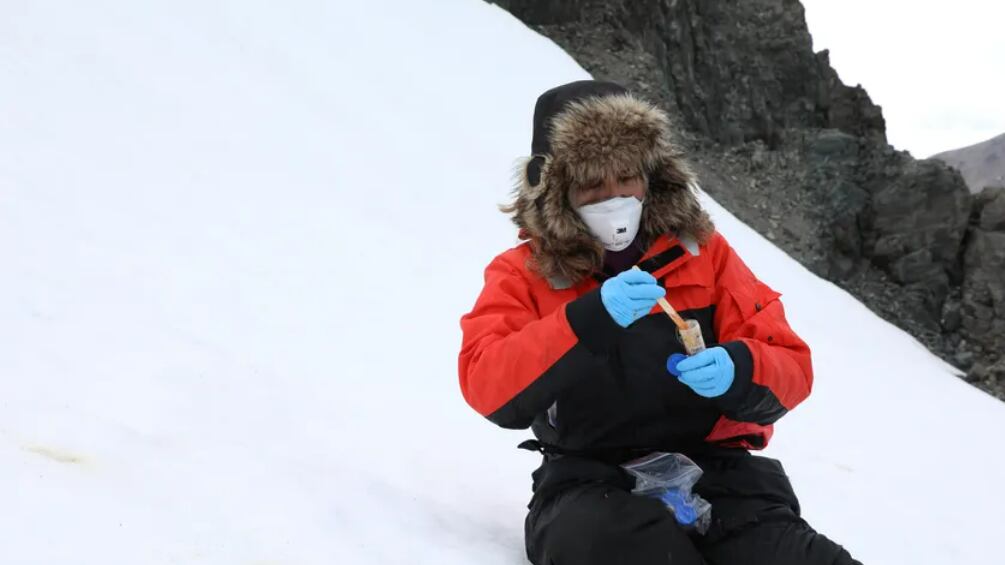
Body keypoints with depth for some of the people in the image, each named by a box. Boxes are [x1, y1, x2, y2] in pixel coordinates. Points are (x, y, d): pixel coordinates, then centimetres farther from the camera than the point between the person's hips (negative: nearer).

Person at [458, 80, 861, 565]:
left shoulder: (702, 251, 7)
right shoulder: (522, 274, 4)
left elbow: (790, 367, 5)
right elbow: (488, 387, -13)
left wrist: (740, 371, -20)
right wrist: (590, 320, -27)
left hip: (713, 468, 0)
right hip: (590, 481, 0)